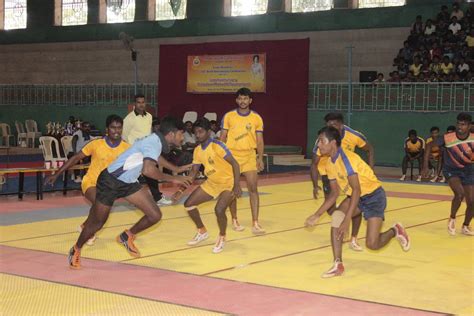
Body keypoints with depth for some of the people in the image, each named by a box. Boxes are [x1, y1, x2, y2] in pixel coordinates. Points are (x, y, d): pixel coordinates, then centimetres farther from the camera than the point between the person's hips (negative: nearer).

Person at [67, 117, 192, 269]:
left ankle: (127, 236, 21)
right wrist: (173, 179, -29)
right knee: (97, 223, 8)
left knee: (155, 215, -3)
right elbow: (148, 170, -38)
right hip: (110, 181, -8)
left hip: (128, 182, 8)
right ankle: (76, 250, 33)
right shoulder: (154, 142, -25)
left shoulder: (157, 141, 2)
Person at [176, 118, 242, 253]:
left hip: (228, 183, -7)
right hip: (211, 183, 8)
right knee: (189, 204, 3)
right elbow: (194, 172, 9)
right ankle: (202, 232, 26)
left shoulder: (217, 146, -22)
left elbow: (235, 164, -25)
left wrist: (237, 186, -34)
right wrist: (181, 190, 1)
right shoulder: (197, 150, 0)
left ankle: (222, 238, 1)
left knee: (219, 210, -28)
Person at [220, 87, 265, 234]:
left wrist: (260, 158, -1)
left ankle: (255, 223, -8)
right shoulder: (228, 116, 0)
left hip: (249, 156, 0)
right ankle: (234, 220, 23)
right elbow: (223, 138, 4)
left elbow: (259, 140, 6)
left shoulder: (256, 118, 2)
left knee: (253, 189, -8)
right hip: (232, 155, 0)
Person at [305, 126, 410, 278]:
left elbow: (356, 189, -30)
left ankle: (395, 231, 19)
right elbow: (334, 193, 9)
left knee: (372, 244, -15)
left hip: (373, 195, -7)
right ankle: (338, 265, -17)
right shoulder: (330, 164, 1)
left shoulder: (346, 158, -26)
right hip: (355, 196, 7)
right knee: (336, 216, -22)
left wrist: (347, 219, -35)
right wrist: (317, 215, 4)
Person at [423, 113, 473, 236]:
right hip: (451, 170, -3)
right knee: (460, 193, -27)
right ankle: (452, 219, -1)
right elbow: (429, 146, -11)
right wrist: (425, 165, -12)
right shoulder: (447, 138, -25)